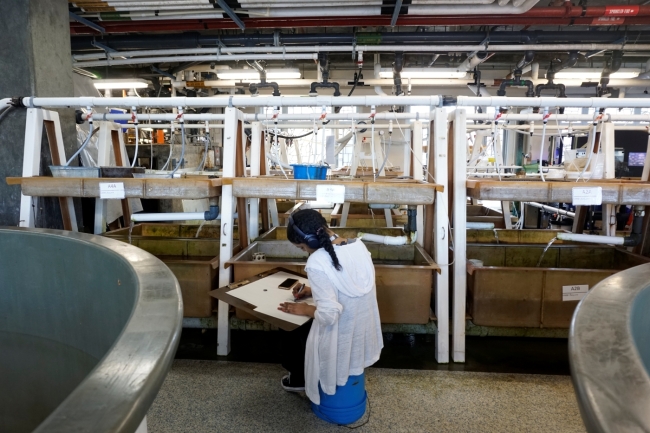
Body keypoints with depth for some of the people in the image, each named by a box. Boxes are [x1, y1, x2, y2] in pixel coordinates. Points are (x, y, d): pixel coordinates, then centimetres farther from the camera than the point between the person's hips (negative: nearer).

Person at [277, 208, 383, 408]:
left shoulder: (317, 262, -27)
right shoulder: (358, 246, -5)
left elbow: (328, 315, -28)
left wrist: (305, 310, -9)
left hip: (340, 345, -7)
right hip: (365, 336, 7)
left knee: (288, 332, 22)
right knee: (304, 325, 30)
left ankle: (299, 379, 42)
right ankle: (300, 376, 47)